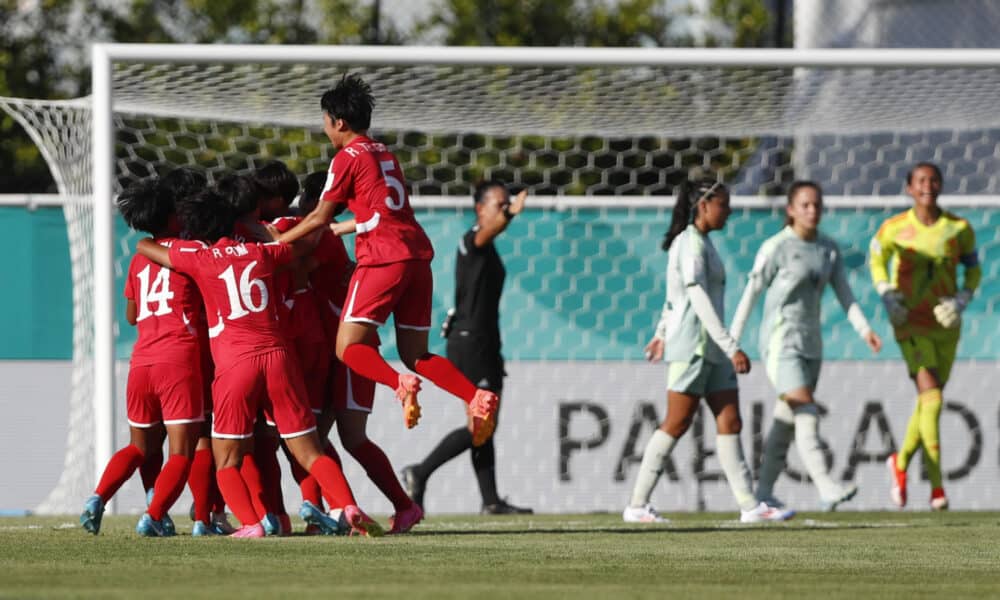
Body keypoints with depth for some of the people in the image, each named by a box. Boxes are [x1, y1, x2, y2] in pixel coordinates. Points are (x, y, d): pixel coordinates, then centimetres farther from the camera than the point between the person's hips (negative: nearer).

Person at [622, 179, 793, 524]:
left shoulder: (700, 242, 16)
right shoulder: (691, 244, -14)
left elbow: (676, 292, 28)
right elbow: (698, 297, -23)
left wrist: (662, 334, 37)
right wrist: (731, 347, -27)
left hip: (711, 350, 9)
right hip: (692, 343, -9)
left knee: (730, 423, 3)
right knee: (677, 424, -6)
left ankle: (749, 505, 0)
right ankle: (637, 506, -1)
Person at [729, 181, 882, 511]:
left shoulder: (829, 250, 8)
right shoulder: (775, 248, -9)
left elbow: (844, 295, 6)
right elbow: (750, 295, -5)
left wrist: (865, 330, -10)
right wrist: (732, 344, -4)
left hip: (811, 344, 7)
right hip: (780, 343, -7)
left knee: (786, 422, 10)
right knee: (807, 414, -19)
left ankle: (764, 491, 20)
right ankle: (826, 488, -28)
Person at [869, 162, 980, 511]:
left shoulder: (959, 229, -2)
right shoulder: (895, 229, -6)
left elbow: (973, 269, 11)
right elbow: (877, 257, 13)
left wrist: (962, 301, -6)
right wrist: (887, 296, -2)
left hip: (945, 325, 3)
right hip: (911, 326, -3)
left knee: (928, 403, 12)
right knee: (931, 399, -18)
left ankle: (901, 462, 40)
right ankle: (936, 487, -16)